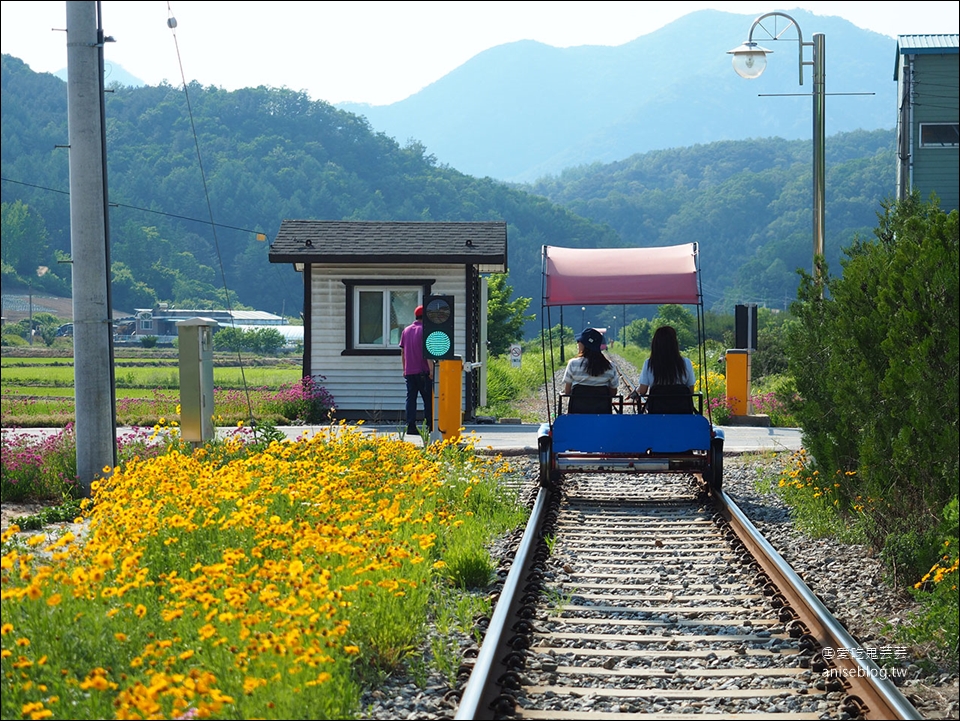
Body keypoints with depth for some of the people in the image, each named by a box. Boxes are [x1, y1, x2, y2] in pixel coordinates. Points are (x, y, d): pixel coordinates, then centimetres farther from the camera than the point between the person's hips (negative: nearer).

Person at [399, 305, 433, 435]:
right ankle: (430, 426, 1)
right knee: (428, 399, 2)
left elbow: (402, 352, 14)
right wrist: (431, 370, -13)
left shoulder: (406, 330, 12)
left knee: (411, 398, 4)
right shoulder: (424, 330, -8)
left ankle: (410, 426, -2)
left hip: (409, 371, 5)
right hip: (423, 371, -5)